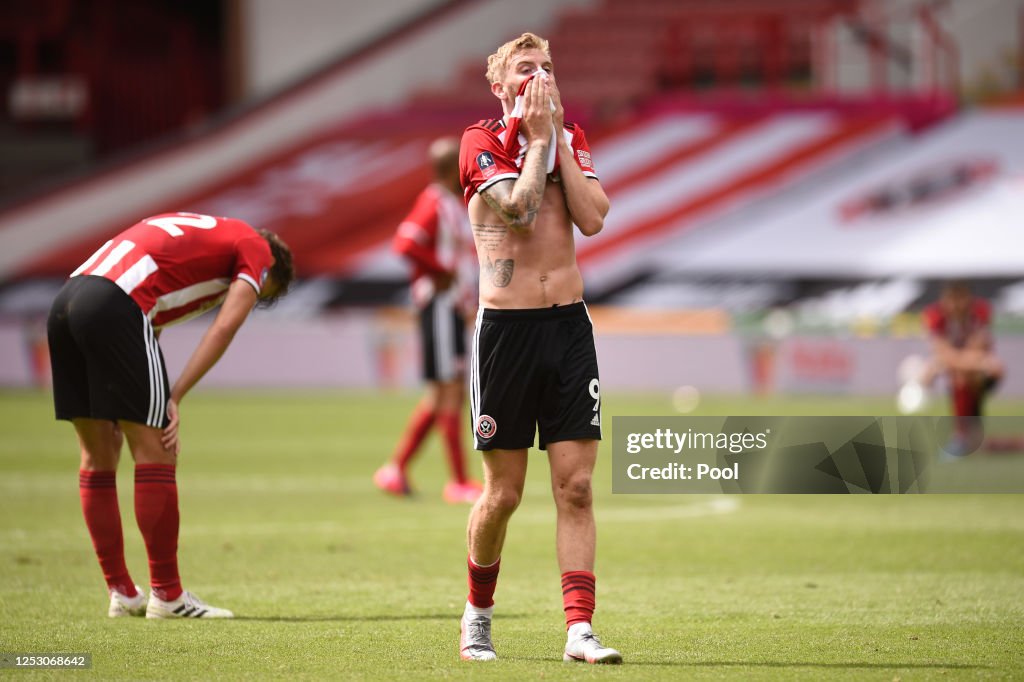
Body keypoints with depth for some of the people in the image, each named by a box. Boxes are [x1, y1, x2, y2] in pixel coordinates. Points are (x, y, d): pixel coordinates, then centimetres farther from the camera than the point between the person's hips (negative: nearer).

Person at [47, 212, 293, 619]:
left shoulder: (200, 231, 35)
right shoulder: (257, 249, 14)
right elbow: (224, 328, -1)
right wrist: (175, 399, -4)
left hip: (65, 301, 9)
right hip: (115, 307, -9)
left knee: (98, 457, 13)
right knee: (156, 455, -2)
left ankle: (122, 593, 18)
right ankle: (166, 595, 1)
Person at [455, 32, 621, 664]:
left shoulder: (570, 137, 12)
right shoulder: (482, 141, -3)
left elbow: (593, 217, -2)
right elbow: (518, 208, -18)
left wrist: (559, 139, -3)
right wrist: (538, 137, -8)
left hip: (569, 322, 4)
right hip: (507, 324, -4)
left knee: (576, 486, -4)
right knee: (504, 492, 1)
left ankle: (580, 629, -6)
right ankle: (478, 613, 23)